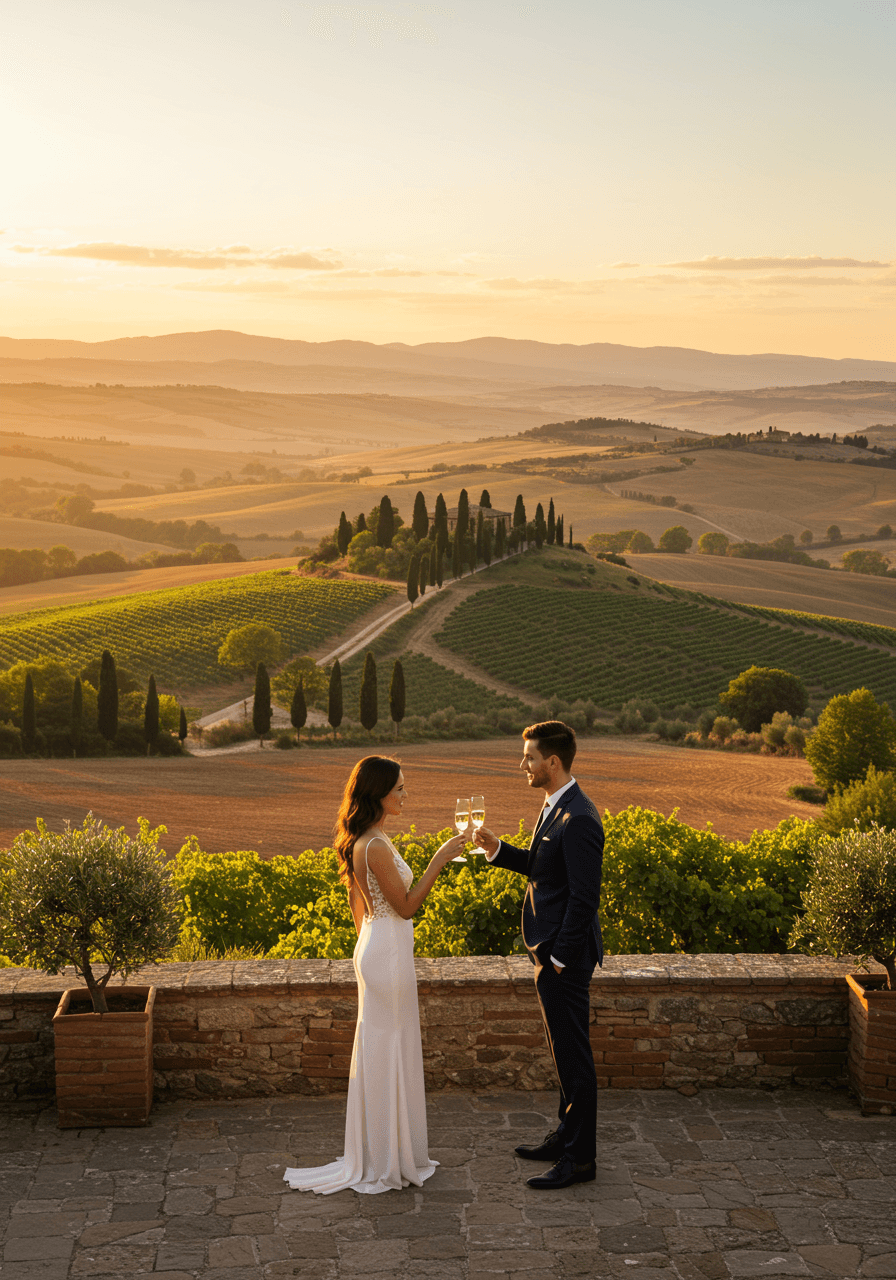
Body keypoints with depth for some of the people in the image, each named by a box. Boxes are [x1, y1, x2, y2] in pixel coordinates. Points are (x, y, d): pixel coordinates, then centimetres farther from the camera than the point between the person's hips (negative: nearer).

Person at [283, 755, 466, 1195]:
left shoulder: (361, 841, 8)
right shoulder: (376, 846, -22)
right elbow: (405, 906, -18)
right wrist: (438, 860, -18)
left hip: (374, 948, 10)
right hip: (389, 953, -10)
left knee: (382, 1051, 16)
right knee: (387, 1051, 0)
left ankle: (379, 1154, 27)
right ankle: (385, 1163, 11)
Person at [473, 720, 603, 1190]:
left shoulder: (577, 820, -23)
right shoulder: (555, 807, 10)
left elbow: (584, 897, -23)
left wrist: (560, 959, -19)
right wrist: (495, 848, 5)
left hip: (564, 957, -10)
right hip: (551, 953, 10)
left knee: (573, 1055, 0)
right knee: (565, 1051, 19)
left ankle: (579, 1158, 9)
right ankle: (567, 1136, 32)